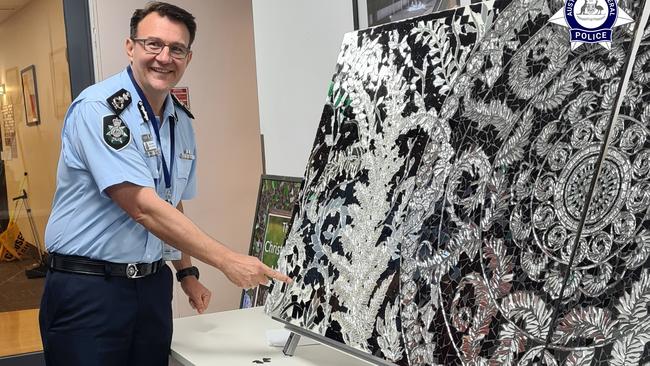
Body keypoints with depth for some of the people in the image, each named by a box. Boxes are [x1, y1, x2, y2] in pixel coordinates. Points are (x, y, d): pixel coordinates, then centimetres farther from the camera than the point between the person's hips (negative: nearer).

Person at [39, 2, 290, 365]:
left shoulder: (182, 122, 8)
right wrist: (228, 261, -23)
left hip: (153, 285, 7)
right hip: (88, 289, -7)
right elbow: (143, 208, -24)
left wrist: (187, 271, 14)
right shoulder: (99, 108, -16)